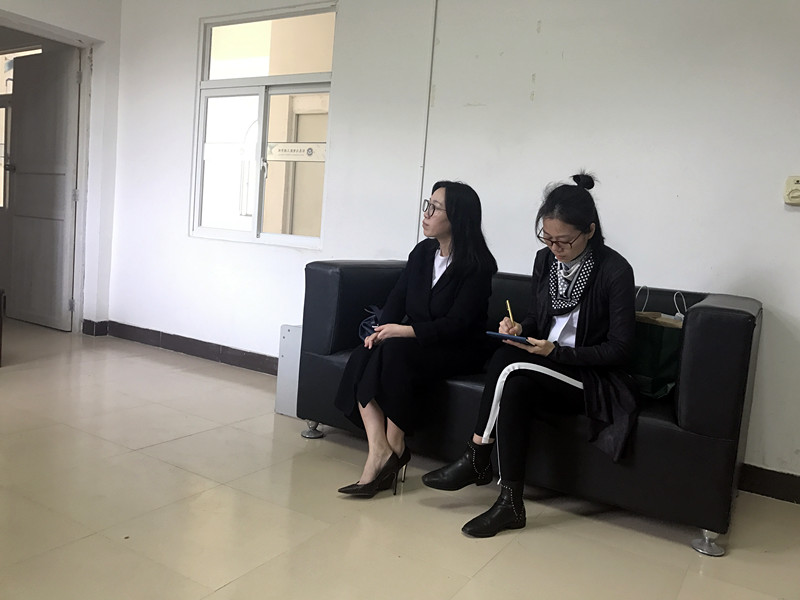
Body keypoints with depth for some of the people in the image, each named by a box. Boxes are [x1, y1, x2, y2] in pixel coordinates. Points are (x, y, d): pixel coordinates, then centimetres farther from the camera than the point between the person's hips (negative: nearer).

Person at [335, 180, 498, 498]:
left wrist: (405, 331, -25)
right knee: (362, 356, -22)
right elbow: (397, 298, 7)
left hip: (458, 351, -6)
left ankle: (394, 447, -19)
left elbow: (457, 324, -18)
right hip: (416, 342, 6)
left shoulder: (477, 265, -12)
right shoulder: (423, 251, 9)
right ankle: (379, 449, -30)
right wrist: (381, 330, -12)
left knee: (395, 352, -32)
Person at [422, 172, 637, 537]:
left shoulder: (615, 271, -14)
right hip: (546, 371, 5)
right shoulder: (545, 260, 4)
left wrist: (555, 351, -21)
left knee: (513, 370, -30)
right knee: (515, 386, -30)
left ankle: (477, 461, -14)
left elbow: (620, 349, -13)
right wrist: (519, 329, -9)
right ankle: (510, 503, -20)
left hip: (593, 379, -5)